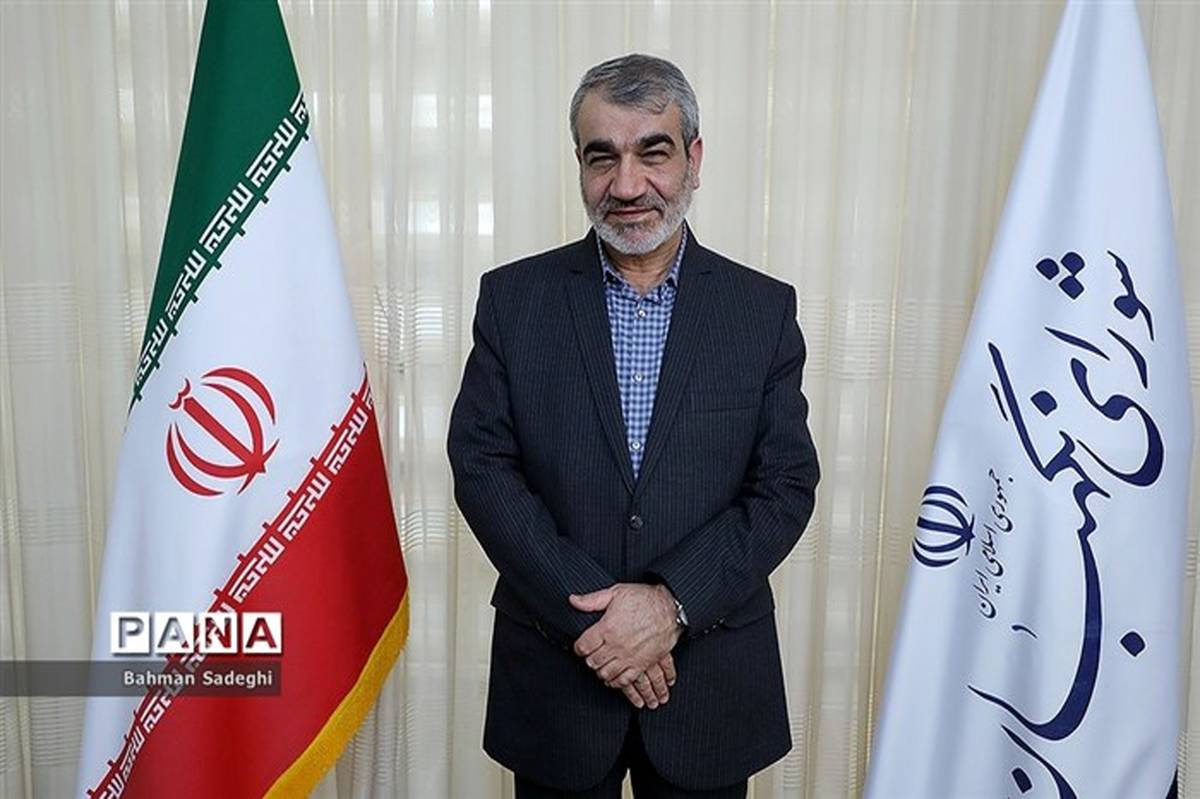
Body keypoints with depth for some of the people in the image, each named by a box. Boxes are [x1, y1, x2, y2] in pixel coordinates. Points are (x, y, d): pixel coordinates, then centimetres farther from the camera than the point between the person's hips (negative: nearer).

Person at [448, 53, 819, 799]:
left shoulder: (764, 308, -2)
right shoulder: (514, 297, -3)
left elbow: (786, 486, -5)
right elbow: (482, 466, -7)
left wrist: (672, 604, -16)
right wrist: (590, 611, -15)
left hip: (713, 677, 1)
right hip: (554, 669, 0)